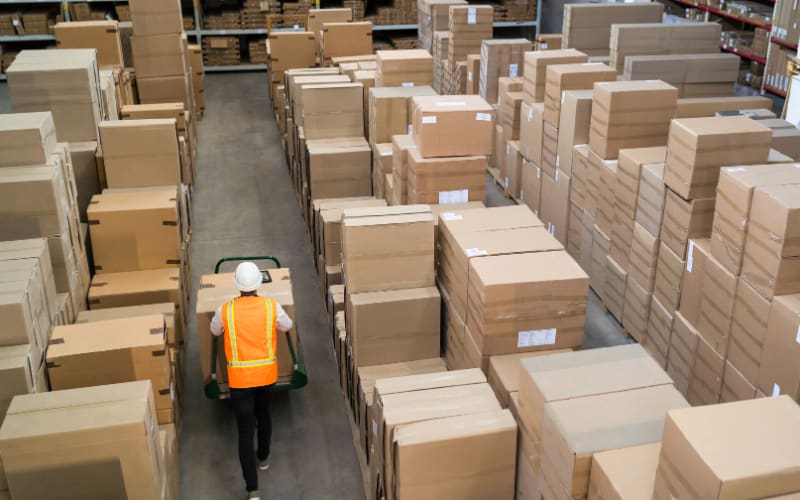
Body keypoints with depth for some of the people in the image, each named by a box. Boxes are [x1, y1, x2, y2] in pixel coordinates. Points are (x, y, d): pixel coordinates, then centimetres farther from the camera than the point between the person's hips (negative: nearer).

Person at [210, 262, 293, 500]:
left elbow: (215, 331, 11)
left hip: (240, 377, -2)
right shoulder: (271, 306, -10)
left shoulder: (225, 310, -12)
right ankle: (263, 458, 49)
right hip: (266, 373, 2)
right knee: (263, 415, 27)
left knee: (245, 429, 2)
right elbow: (287, 326, 11)